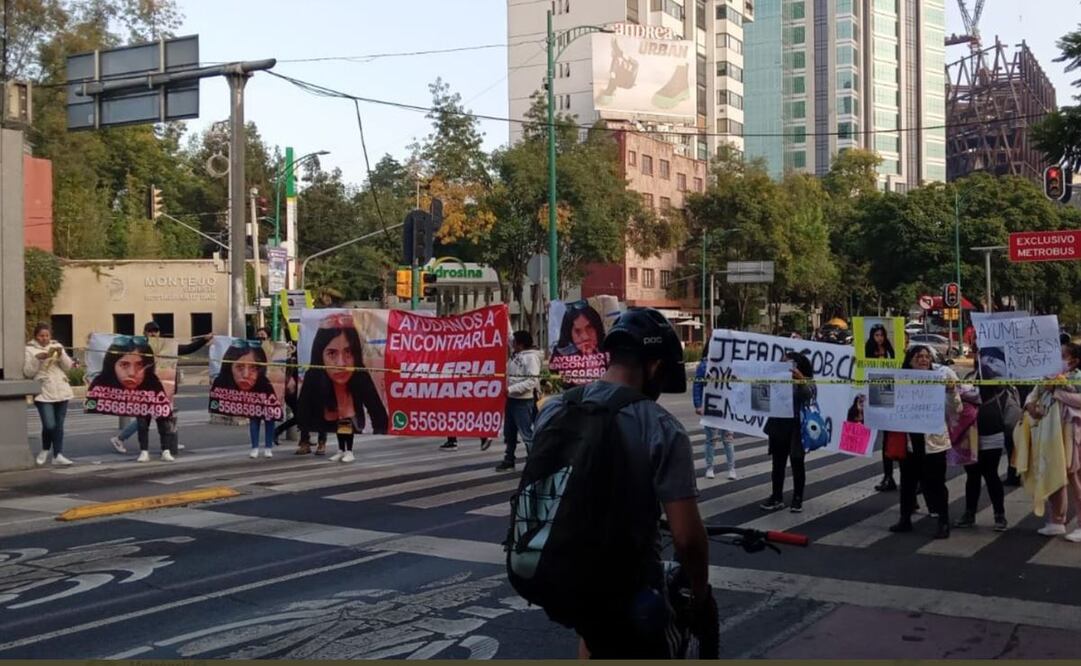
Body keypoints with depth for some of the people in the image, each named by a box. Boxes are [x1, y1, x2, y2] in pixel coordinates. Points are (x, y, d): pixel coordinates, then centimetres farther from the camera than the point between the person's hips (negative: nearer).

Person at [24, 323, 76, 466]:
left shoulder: (57, 346, 11)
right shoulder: (29, 350, 1)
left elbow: (68, 366, 5)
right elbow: (27, 373, -4)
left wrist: (61, 354, -11)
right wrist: (37, 359, -17)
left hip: (61, 392, 3)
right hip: (43, 393, -3)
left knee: (59, 425, 2)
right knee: (49, 425, -11)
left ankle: (58, 455, 5)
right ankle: (45, 450, 15)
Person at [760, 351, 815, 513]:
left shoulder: (806, 383, -4)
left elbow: (808, 394, -24)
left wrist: (800, 379, -42)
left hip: (797, 429, -4)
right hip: (779, 427, 4)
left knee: (797, 465, 5)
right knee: (777, 464, 7)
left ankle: (797, 499, 13)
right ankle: (777, 498, 14)